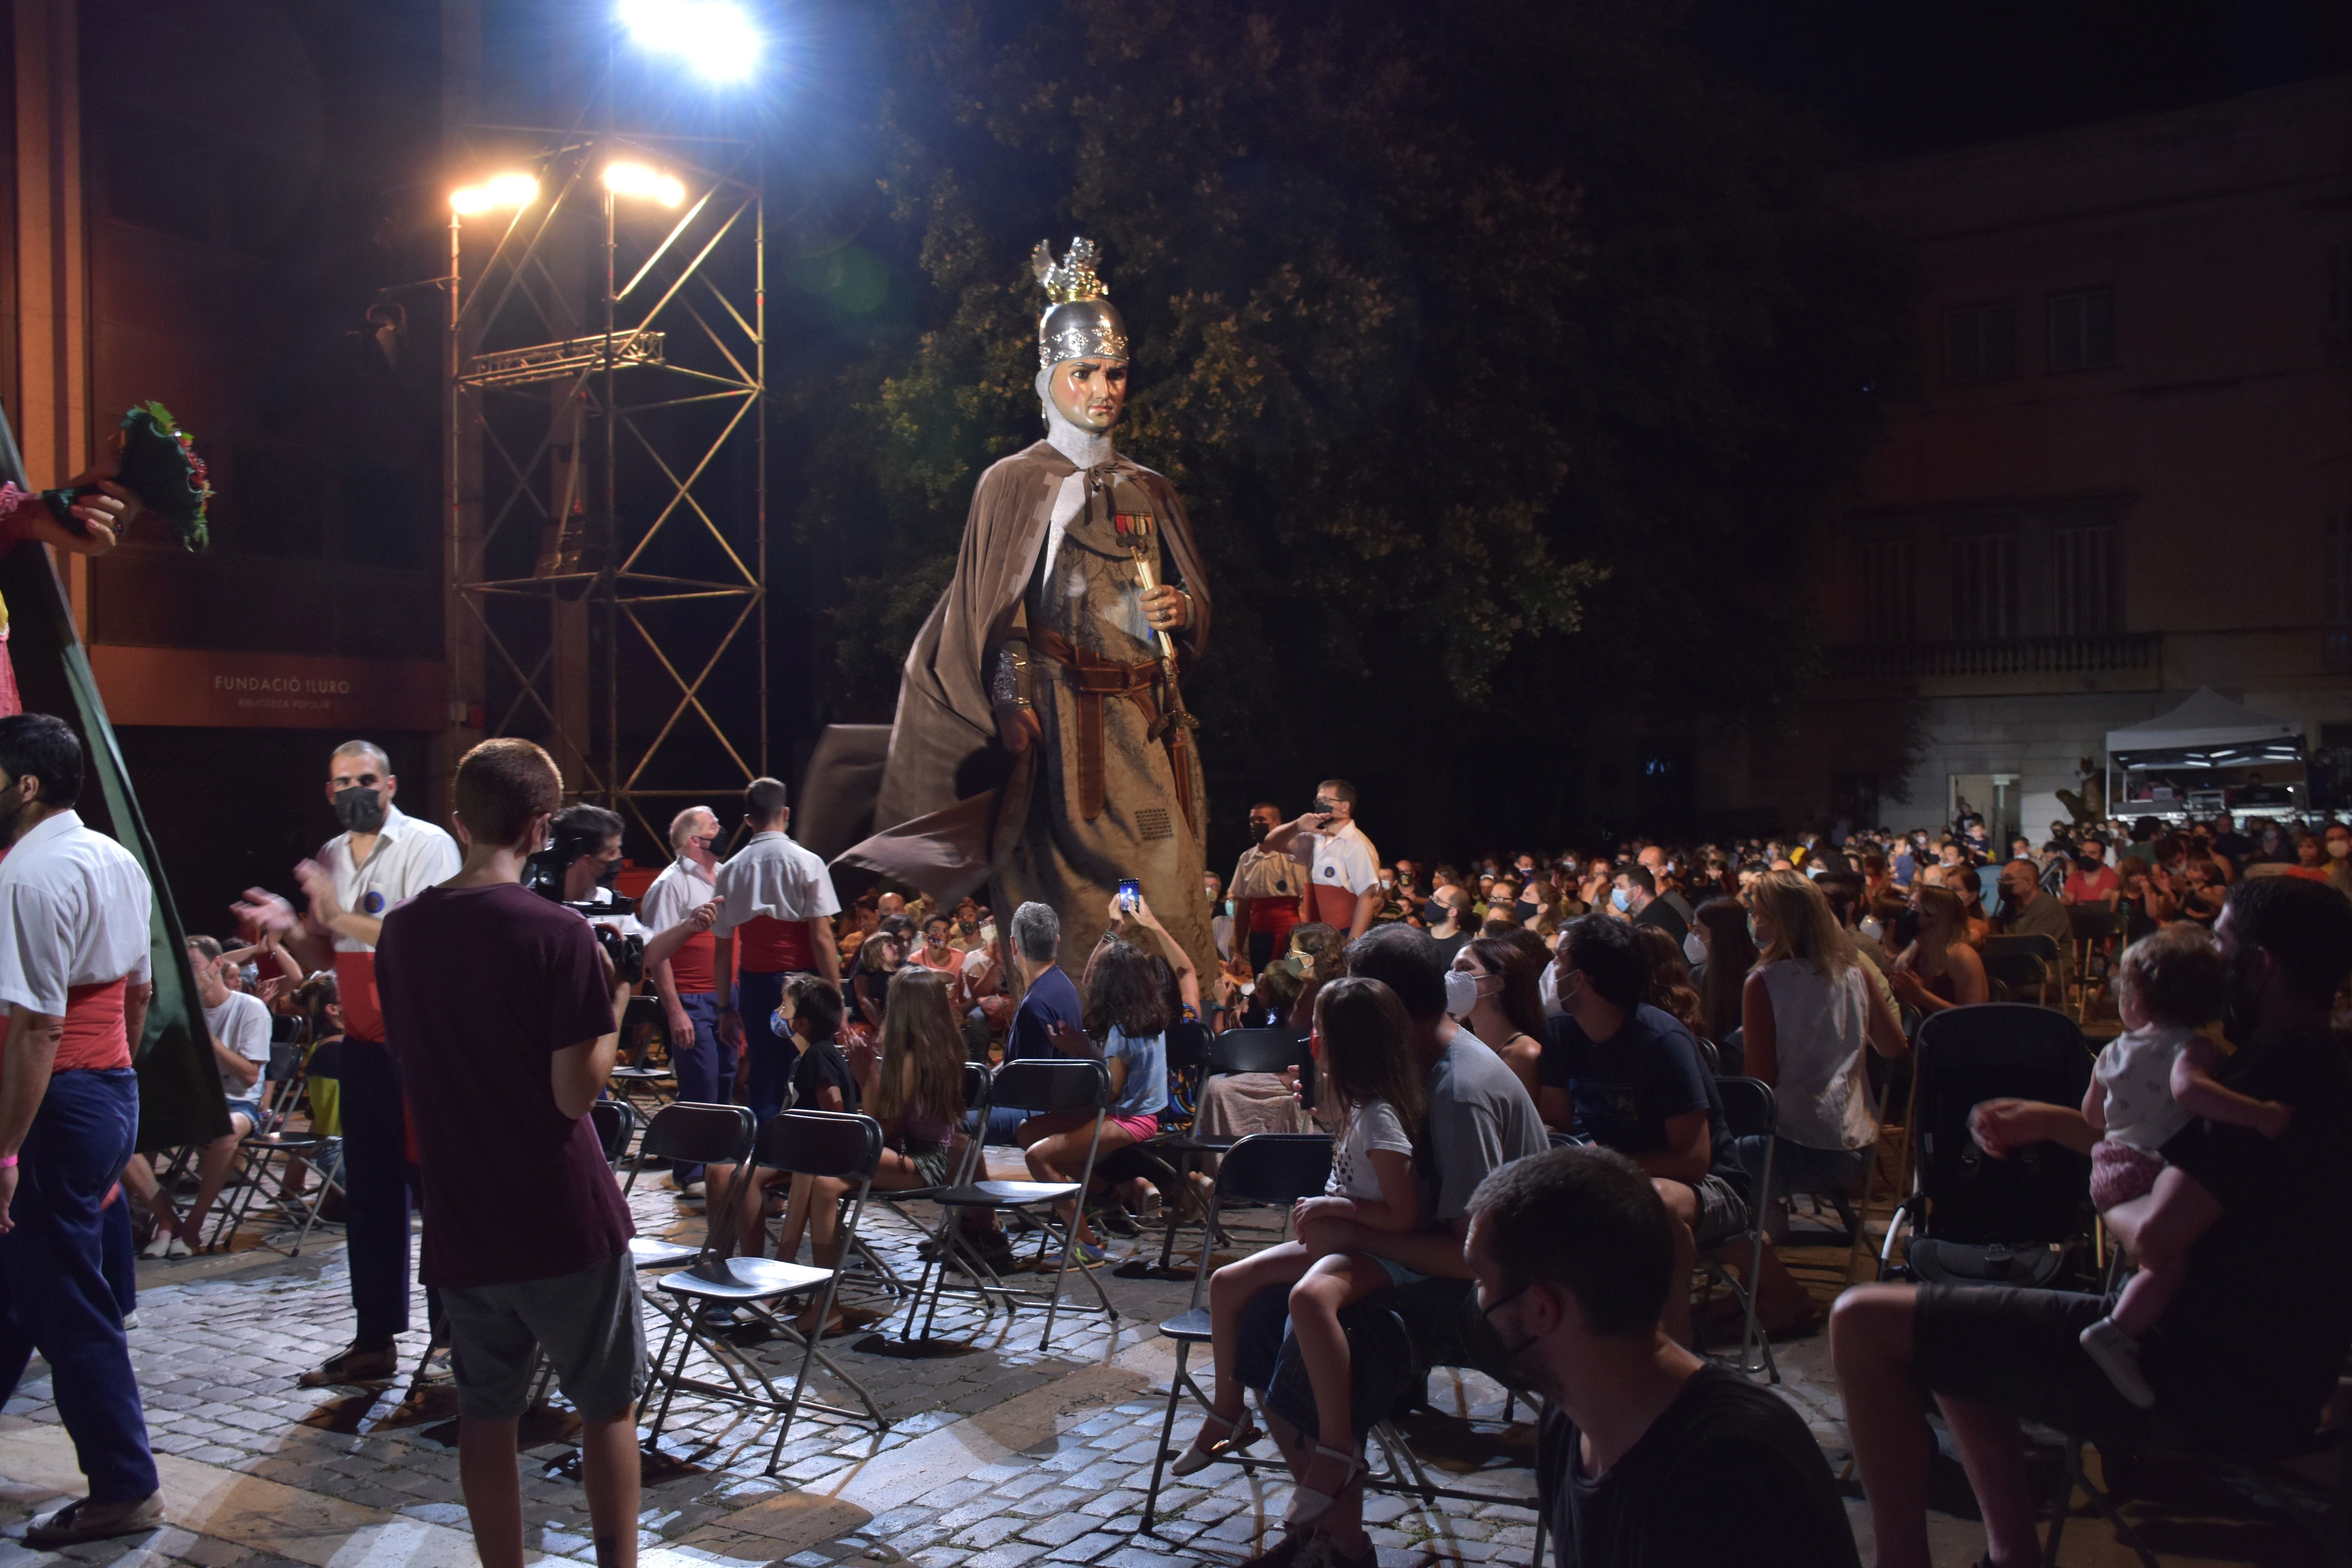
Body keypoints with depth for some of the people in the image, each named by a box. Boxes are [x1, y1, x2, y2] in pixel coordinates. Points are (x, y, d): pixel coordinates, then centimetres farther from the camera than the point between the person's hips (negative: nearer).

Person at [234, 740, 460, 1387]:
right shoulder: (330, 857, 13)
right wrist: (290, 927, -3)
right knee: (369, 1197, 12)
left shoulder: (427, 845, -9)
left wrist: (340, 916, -20)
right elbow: (324, 958, 17)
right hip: (364, 1044, 7)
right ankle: (374, 1340, 22)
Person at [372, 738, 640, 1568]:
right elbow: (576, 1092, -18)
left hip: (461, 1219, 5)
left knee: (486, 1413, 16)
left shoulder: (402, 931, 0)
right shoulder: (557, 932, -17)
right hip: (563, 1218, -4)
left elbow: (415, 1064, 13)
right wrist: (613, 1006, -3)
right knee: (608, 1406, 12)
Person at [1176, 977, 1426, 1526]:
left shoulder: (1380, 1119, -22)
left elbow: (1405, 1216, -25)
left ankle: (1337, 1449, -31)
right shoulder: (1358, 1105, 6)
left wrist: (1336, 1206, -18)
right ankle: (1227, 1415, 23)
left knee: (1309, 1297, -41)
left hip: (1384, 1253, -10)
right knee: (1226, 1283, 7)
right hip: (1340, 1240, 10)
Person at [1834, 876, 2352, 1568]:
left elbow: (2155, 1233, -27)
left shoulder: (2277, 1073, -21)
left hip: (2200, 1382, -11)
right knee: (1955, 1335, 27)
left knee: (1863, 1323, -12)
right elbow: (2189, 1164, 25)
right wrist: (2053, 1122, 19)